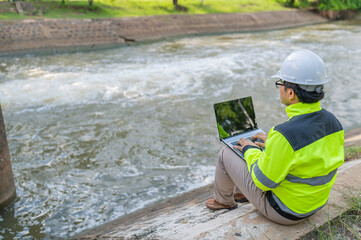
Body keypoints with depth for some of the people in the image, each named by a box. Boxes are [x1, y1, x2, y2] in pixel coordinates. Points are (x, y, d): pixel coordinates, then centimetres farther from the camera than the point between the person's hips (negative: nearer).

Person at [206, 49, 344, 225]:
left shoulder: (285, 135, -36)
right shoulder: (333, 122, -11)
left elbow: (263, 181, -24)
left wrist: (250, 151, -7)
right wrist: (272, 143, 11)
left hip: (284, 210, -7)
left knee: (226, 154, 5)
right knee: (262, 149, 24)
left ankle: (224, 200, 33)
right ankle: (241, 192, 44)